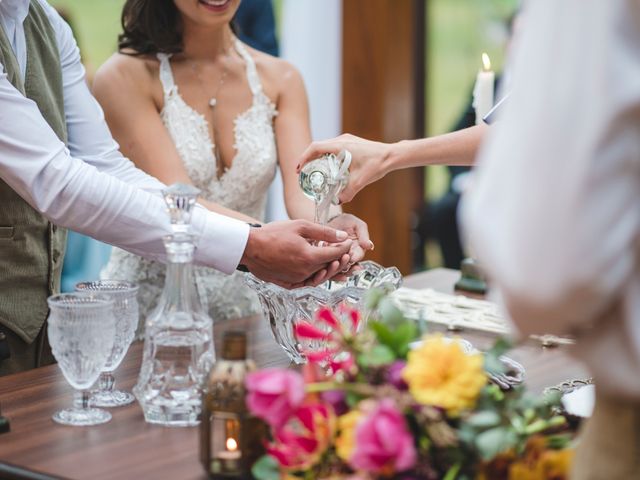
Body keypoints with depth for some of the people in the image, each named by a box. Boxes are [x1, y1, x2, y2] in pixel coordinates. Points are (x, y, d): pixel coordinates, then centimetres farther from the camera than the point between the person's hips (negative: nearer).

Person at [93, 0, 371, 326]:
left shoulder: (280, 79, 7)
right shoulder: (125, 77, -7)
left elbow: (302, 190, -7)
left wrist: (330, 225, -32)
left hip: (244, 306, 4)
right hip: (148, 306, -4)